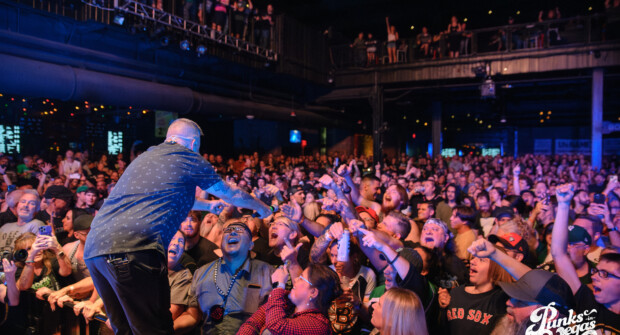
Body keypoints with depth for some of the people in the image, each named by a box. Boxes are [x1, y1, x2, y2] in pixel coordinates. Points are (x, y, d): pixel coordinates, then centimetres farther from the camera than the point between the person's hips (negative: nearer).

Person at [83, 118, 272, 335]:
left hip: (93, 248, 9)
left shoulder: (145, 157, 26)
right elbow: (231, 194, 19)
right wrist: (262, 208, 37)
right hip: (132, 248, -8)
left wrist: (208, 206, 59)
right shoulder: (188, 157, 6)